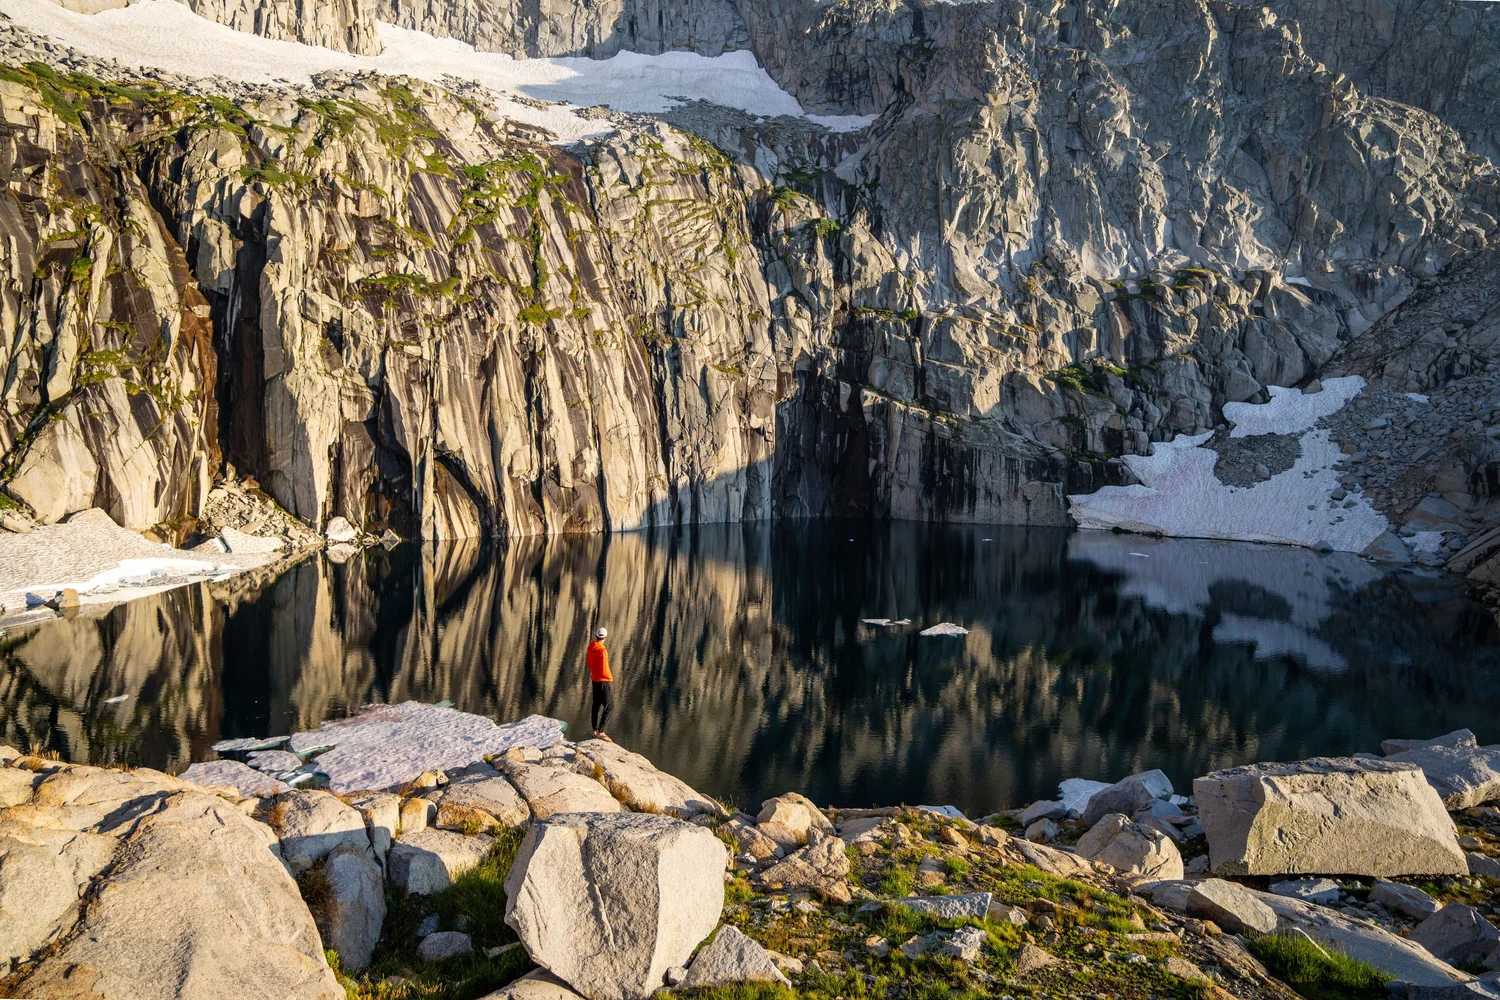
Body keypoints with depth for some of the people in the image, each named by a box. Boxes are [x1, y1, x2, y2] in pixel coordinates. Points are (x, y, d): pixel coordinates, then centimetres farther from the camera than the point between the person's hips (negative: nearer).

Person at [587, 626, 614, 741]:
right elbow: (604, 670, -21)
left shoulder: (591, 647, 0)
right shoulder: (602, 651, -23)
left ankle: (595, 731, 22)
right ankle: (600, 732, -7)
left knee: (597, 705, 16)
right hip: (604, 681, -8)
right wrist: (610, 678, -3)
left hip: (595, 680, 8)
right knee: (609, 706, -3)